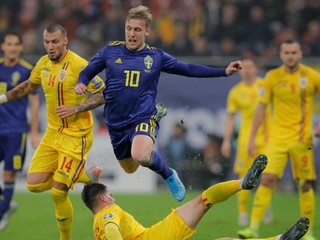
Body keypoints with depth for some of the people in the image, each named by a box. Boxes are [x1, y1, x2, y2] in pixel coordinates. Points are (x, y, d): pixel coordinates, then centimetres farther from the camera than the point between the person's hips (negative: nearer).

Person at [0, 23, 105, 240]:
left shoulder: (78, 65, -17)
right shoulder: (43, 64, 6)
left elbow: (104, 93, -15)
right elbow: (29, 85, 26)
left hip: (76, 135, -8)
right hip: (52, 133, 8)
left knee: (58, 193, -11)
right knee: (34, 185, 1)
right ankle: (89, 175, 19)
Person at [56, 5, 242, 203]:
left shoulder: (156, 56, -1)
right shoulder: (111, 51, 0)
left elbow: (188, 69, 5)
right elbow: (88, 72, 9)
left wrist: (224, 72, -1)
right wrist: (81, 84, -15)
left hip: (144, 117, -3)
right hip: (116, 123, 3)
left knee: (140, 156, -34)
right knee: (130, 169, 19)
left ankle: (169, 175, -3)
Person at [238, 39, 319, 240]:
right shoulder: (272, 77, 1)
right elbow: (261, 107, 5)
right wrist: (252, 138, 2)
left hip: (302, 139, -1)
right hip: (277, 138, 1)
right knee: (267, 179, -12)